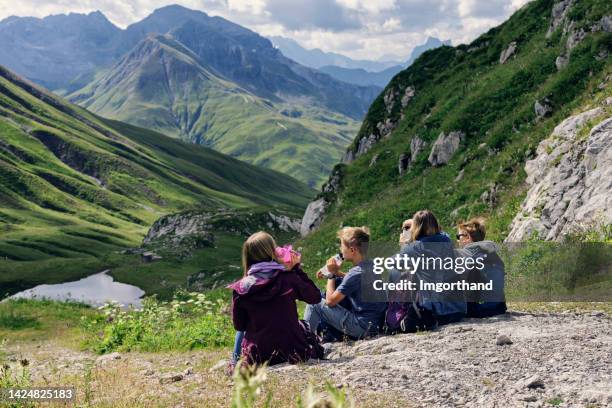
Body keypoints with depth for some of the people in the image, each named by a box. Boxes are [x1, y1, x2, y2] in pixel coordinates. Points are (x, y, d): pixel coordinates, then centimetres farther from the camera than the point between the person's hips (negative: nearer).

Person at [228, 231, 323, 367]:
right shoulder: (289, 279, -14)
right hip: (293, 351, -1)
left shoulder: (240, 289, -11)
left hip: (258, 357, 1)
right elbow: (316, 297, 1)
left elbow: (239, 326, -1)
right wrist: (297, 269, 6)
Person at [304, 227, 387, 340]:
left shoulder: (356, 273, -22)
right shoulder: (371, 266, 3)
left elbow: (330, 301, -15)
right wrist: (337, 273, 10)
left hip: (363, 328, -9)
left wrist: (331, 274, -3)